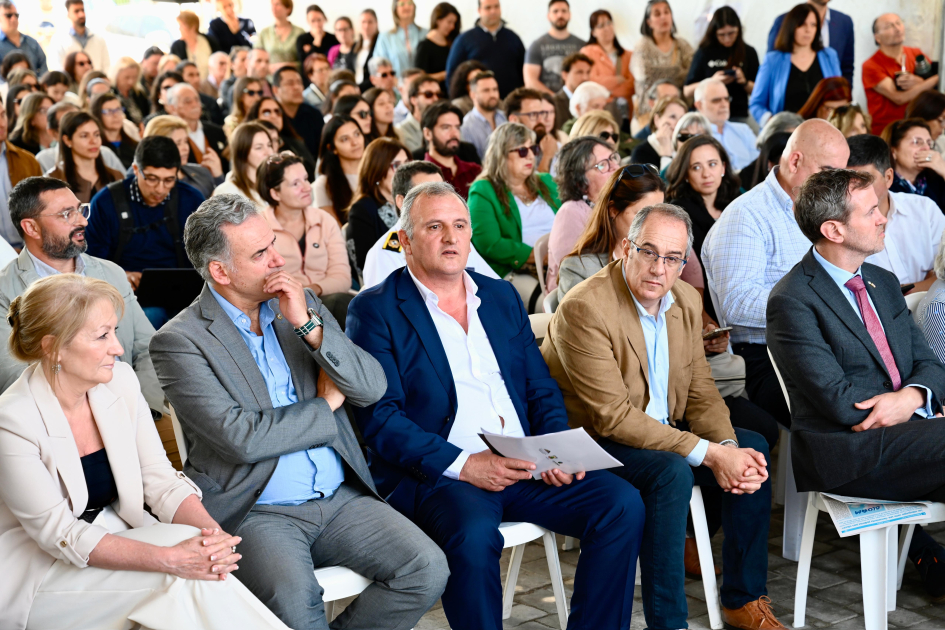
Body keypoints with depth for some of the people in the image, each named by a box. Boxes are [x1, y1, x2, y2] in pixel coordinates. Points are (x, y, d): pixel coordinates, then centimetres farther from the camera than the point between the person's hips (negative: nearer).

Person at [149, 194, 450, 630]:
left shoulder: (302, 303, 11)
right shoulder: (179, 341, -6)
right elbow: (241, 438, -16)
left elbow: (373, 388, 4)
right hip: (255, 511, -5)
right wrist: (325, 406, -2)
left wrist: (309, 325, -10)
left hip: (340, 498, 6)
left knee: (427, 569, -15)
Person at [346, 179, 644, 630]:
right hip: (437, 475, -6)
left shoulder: (502, 297, 19)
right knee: (473, 533, -36)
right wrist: (463, 465, -19)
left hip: (527, 468, 6)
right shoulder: (375, 310, 1)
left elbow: (541, 390, 19)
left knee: (622, 504, -14)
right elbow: (379, 418, -9)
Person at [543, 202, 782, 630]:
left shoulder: (687, 301, 3)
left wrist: (729, 448, -16)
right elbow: (612, 417, -25)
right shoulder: (584, 309, -22)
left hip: (663, 431, 8)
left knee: (752, 448, -6)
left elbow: (701, 393, 6)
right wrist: (708, 454, -28)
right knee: (672, 471, -32)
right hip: (591, 443, -8)